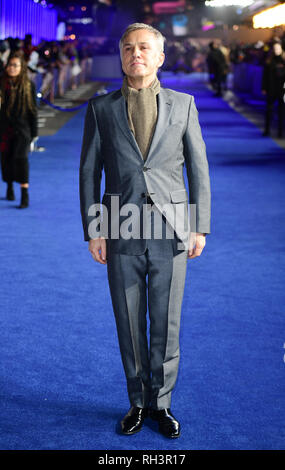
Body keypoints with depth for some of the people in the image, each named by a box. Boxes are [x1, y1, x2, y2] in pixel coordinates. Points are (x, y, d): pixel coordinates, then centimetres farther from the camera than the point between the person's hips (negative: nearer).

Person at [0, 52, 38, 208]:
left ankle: (25, 194, -14)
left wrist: (34, 132, 2)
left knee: (20, 157, -15)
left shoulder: (28, 85, 0)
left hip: (22, 128, -2)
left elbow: (32, 109, 3)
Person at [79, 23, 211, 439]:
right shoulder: (101, 108, 5)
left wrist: (201, 227, 2)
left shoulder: (183, 104, 5)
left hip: (171, 233, 0)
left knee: (166, 325, 7)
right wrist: (93, 230, -1)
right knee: (129, 326, 9)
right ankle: (139, 402, 26)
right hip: (122, 235, 0)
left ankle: (162, 404, 23)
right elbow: (89, 171, 5)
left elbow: (199, 167, 6)